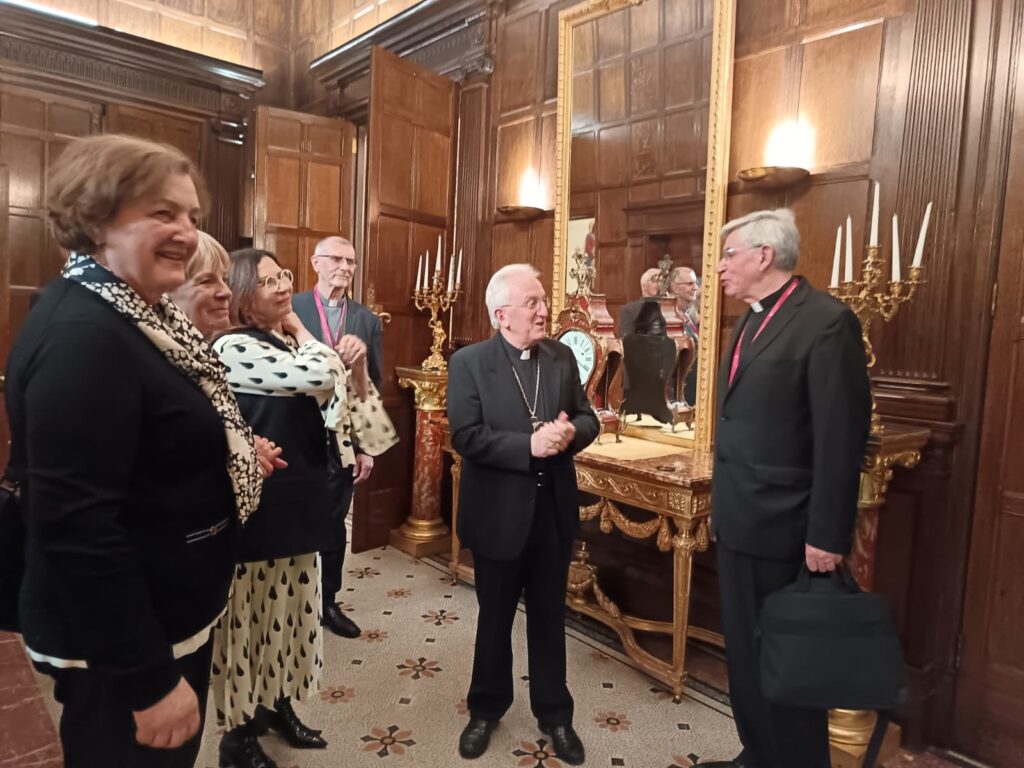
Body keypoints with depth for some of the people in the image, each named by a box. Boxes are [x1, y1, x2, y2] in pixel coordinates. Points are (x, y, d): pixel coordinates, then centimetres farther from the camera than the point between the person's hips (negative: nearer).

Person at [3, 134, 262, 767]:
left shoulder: (137, 315, 6)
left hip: (167, 617, 9)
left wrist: (229, 457, 7)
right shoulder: (83, 337, -26)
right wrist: (152, 679, -23)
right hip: (121, 646, -9)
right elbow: (78, 527, -28)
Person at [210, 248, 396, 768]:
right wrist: (301, 333, -8)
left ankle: (277, 705, 40)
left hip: (298, 501, 8)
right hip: (257, 507, -7)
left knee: (289, 611, 20)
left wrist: (357, 369, -7)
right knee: (249, 617, 8)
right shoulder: (233, 348, -15)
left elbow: (335, 416, 10)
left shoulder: (290, 347, 8)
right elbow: (318, 377, -27)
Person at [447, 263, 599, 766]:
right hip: (499, 514, -3)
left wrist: (571, 433, -18)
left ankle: (553, 713, 39)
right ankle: (486, 708, 41)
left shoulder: (561, 357, 1)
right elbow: (465, 436, -19)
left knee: (549, 618, 19)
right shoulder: (469, 363, -11)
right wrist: (529, 445, -27)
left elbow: (587, 417, 4)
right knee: (495, 619, 17)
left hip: (553, 511, 3)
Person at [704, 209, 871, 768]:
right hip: (738, 522, 9)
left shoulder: (827, 320, -14)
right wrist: (722, 506, 15)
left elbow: (841, 437, -18)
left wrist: (827, 534, -18)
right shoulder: (749, 323, 13)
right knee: (744, 652, 20)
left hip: (784, 529, -8)